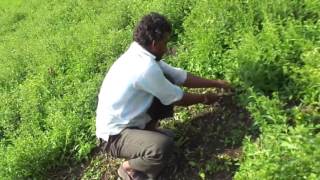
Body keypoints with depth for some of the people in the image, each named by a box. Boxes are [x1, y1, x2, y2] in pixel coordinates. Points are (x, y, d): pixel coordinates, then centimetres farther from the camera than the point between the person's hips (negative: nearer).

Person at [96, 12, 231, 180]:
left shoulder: (142, 55, -2)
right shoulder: (145, 67, -30)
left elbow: (180, 76, 4)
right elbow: (177, 98, -16)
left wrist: (216, 83, 6)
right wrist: (203, 99, 2)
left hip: (129, 119, 8)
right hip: (115, 134, -8)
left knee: (169, 82, 0)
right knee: (163, 146, -34)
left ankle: (147, 130, 12)